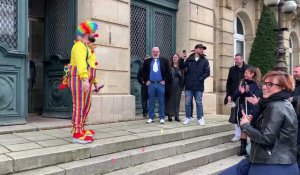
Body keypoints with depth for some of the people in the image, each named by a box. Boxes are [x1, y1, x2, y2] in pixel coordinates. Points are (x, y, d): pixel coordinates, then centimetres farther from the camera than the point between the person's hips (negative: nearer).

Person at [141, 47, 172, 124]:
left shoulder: (164, 61, 6)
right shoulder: (147, 61, 9)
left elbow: (168, 72, 6)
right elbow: (143, 72, 11)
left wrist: (165, 80, -2)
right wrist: (146, 80, 3)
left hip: (160, 84, -1)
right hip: (151, 84, 1)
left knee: (161, 102, 3)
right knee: (151, 102, 5)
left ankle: (162, 118, 9)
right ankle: (151, 117, 12)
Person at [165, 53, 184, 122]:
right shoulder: (169, 67, 3)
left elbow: (182, 77, 9)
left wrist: (182, 85, 0)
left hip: (178, 86, 2)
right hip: (171, 86, -2)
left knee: (177, 101, 5)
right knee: (170, 100, -1)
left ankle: (176, 116, 11)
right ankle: (169, 115, 5)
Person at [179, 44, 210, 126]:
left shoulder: (204, 61, 6)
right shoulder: (189, 59, 7)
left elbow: (207, 72, 0)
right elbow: (182, 67, 0)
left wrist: (201, 78, -10)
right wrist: (181, 59, -15)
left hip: (199, 86, -1)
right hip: (189, 85, 1)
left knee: (199, 103, 4)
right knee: (187, 102, 5)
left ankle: (200, 118, 14)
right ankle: (188, 117, 17)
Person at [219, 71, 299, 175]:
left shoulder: (276, 107, -19)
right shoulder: (281, 104, 13)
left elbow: (266, 138, -22)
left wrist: (246, 125, -9)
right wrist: (253, 121, 2)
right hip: (267, 161, 9)